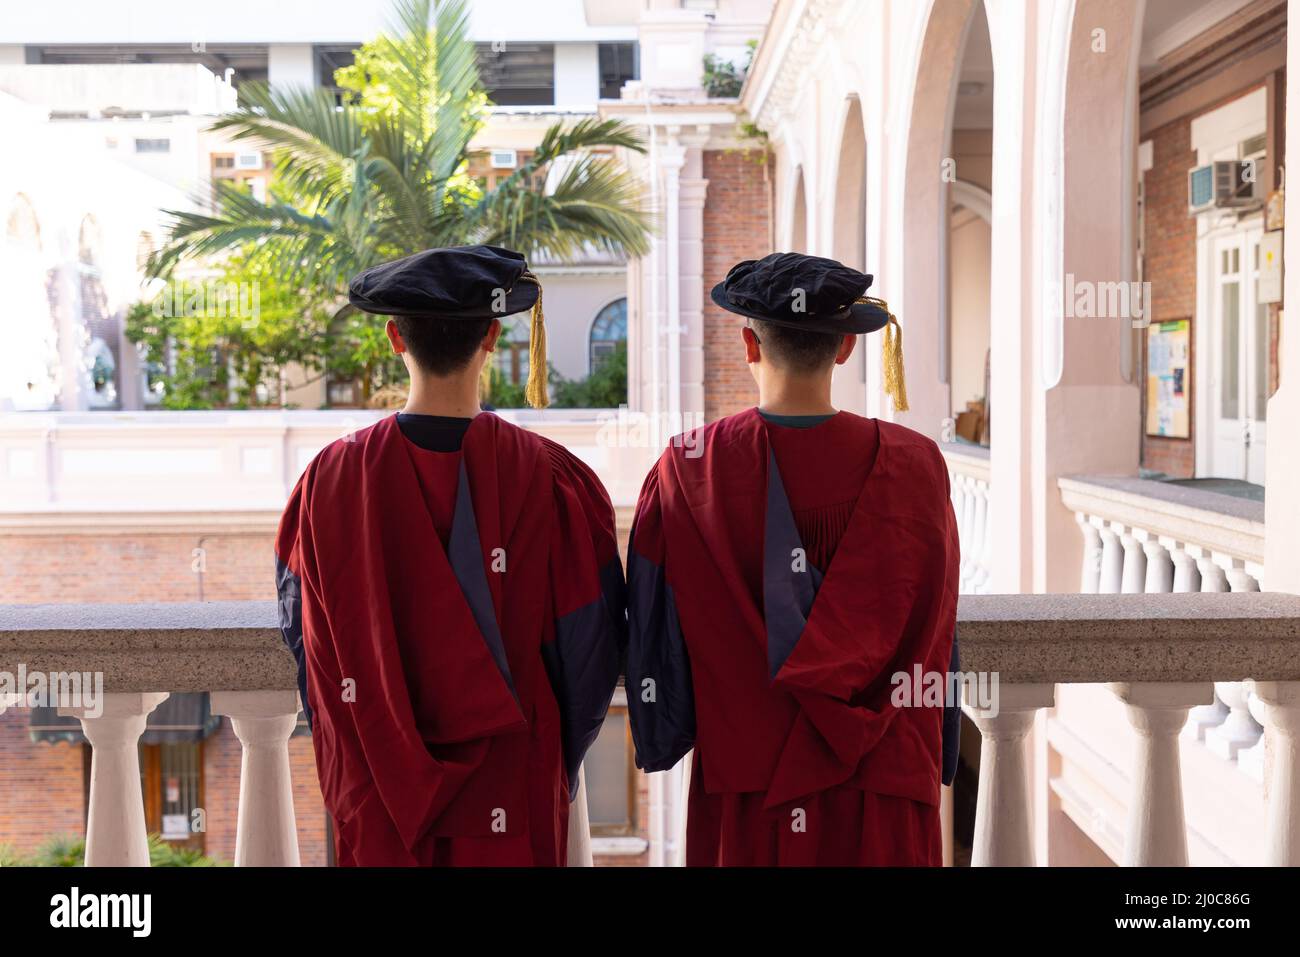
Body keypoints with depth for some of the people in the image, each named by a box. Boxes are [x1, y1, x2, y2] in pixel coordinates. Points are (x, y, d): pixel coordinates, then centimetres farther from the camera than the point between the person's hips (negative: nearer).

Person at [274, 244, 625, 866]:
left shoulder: (331, 477, -11)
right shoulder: (549, 478, -15)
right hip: (511, 795, -1)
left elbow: (302, 633, 1)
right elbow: (590, 648, -6)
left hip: (376, 788, 1)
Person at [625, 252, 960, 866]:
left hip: (742, 780, 0)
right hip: (880, 791, 0)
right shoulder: (913, 466, -10)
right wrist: (938, 763, 10)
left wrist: (658, 744, 11)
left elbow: (653, 633, -3)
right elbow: (933, 640, -2)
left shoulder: (686, 471, -11)